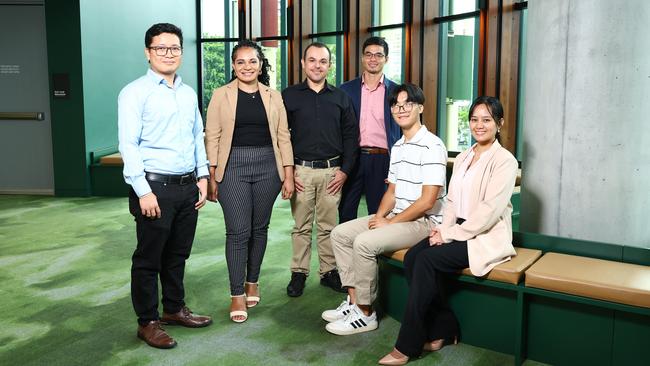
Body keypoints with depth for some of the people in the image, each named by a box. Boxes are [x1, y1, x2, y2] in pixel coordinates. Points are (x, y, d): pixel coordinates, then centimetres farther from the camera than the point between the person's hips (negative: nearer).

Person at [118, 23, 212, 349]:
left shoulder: (189, 93, 14)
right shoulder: (135, 92, -5)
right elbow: (128, 145, -12)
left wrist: (202, 177, 10)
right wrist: (143, 191, -17)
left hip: (188, 187, 6)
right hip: (155, 187, -6)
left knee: (178, 254, 16)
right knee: (149, 258, 5)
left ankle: (174, 309, 32)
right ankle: (147, 322, 19)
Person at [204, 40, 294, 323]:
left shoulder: (273, 97, 9)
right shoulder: (221, 95, 3)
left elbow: (283, 136, 8)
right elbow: (212, 137, 1)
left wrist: (288, 174, 3)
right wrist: (212, 176, -4)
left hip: (268, 166, 3)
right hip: (233, 166, -2)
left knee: (260, 228, 10)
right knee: (238, 231, -5)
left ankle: (252, 282, 28)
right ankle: (237, 294, 6)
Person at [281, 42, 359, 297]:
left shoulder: (340, 98, 10)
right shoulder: (289, 96, 4)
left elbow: (351, 136, 9)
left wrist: (345, 170, 1)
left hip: (332, 171, 2)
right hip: (300, 171, -1)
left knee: (328, 226, 7)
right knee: (301, 226, 5)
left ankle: (329, 271, 19)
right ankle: (299, 273, 16)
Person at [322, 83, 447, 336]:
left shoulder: (432, 146, -15)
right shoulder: (397, 147, 14)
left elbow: (427, 202, -20)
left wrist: (390, 222, -15)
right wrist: (379, 216, -3)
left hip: (424, 222, -9)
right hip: (396, 217, 9)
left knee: (364, 242, -27)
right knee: (340, 233, 2)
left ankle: (365, 314, -10)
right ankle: (353, 301, 4)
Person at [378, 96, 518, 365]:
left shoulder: (504, 160, -7)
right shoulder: (462, 158, 15)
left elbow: (489, 210, -16)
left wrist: (451, 234, -17)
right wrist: (444, 229, -5)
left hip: (486, 237, -7)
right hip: (458, 230, 7)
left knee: (426, 260, -25)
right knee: (411, 256, -18)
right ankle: (442, 328, -4)